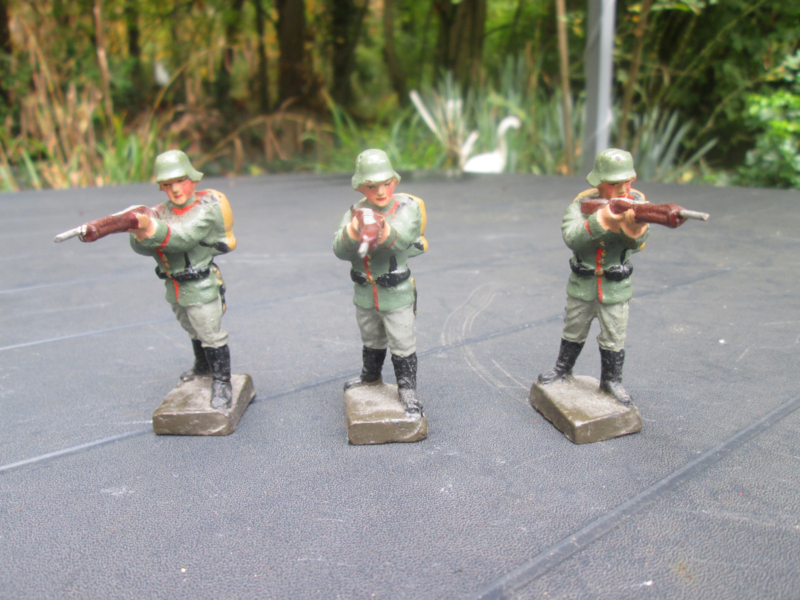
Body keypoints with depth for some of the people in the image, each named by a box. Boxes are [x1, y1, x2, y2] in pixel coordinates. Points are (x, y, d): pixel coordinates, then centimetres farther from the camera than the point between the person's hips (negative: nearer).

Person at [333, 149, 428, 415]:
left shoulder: (407, 207, -14)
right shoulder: (356, 211, -5)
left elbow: (401, 240, -35)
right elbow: (339, 249, -21)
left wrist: (384, 232, -57)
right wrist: (354, 231, -43)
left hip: (396, 293, -4)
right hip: (364, 293, 4)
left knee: (402, 344, 6)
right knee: (371, 340, 25)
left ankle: (407, 387, 24)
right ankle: (371, 376, 49)